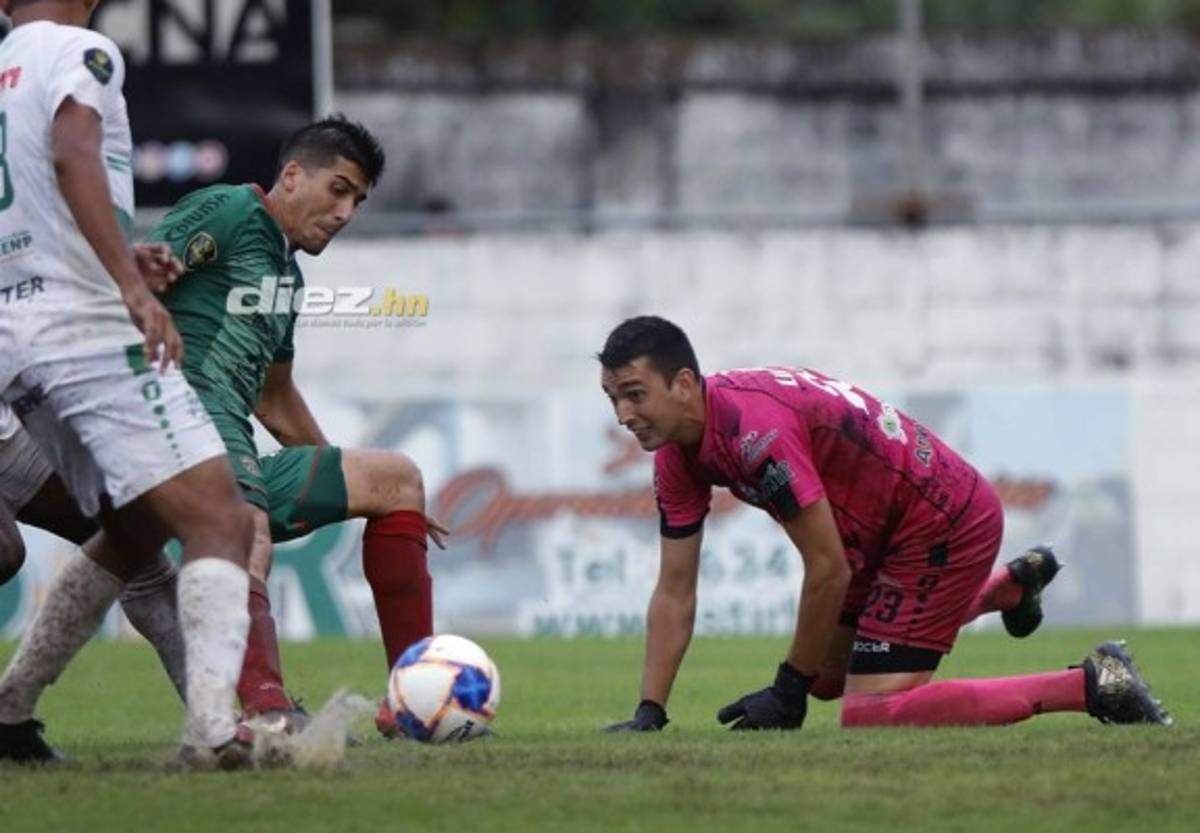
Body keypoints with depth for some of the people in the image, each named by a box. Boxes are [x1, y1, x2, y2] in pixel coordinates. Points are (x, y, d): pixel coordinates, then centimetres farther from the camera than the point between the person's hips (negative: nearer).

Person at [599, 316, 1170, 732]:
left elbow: (829, 570, -26)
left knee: (869, 718, -17)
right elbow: (674, 592, 3)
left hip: (945, 524, -10)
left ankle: (1092, 684, -12)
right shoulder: (677, 453, -3)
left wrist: (788, 693, -17)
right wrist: (648, 714, -4)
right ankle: (1010, 586, 46)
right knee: (827, 672, 28)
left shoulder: (755, 430, -32)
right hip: (886, 530, 10)